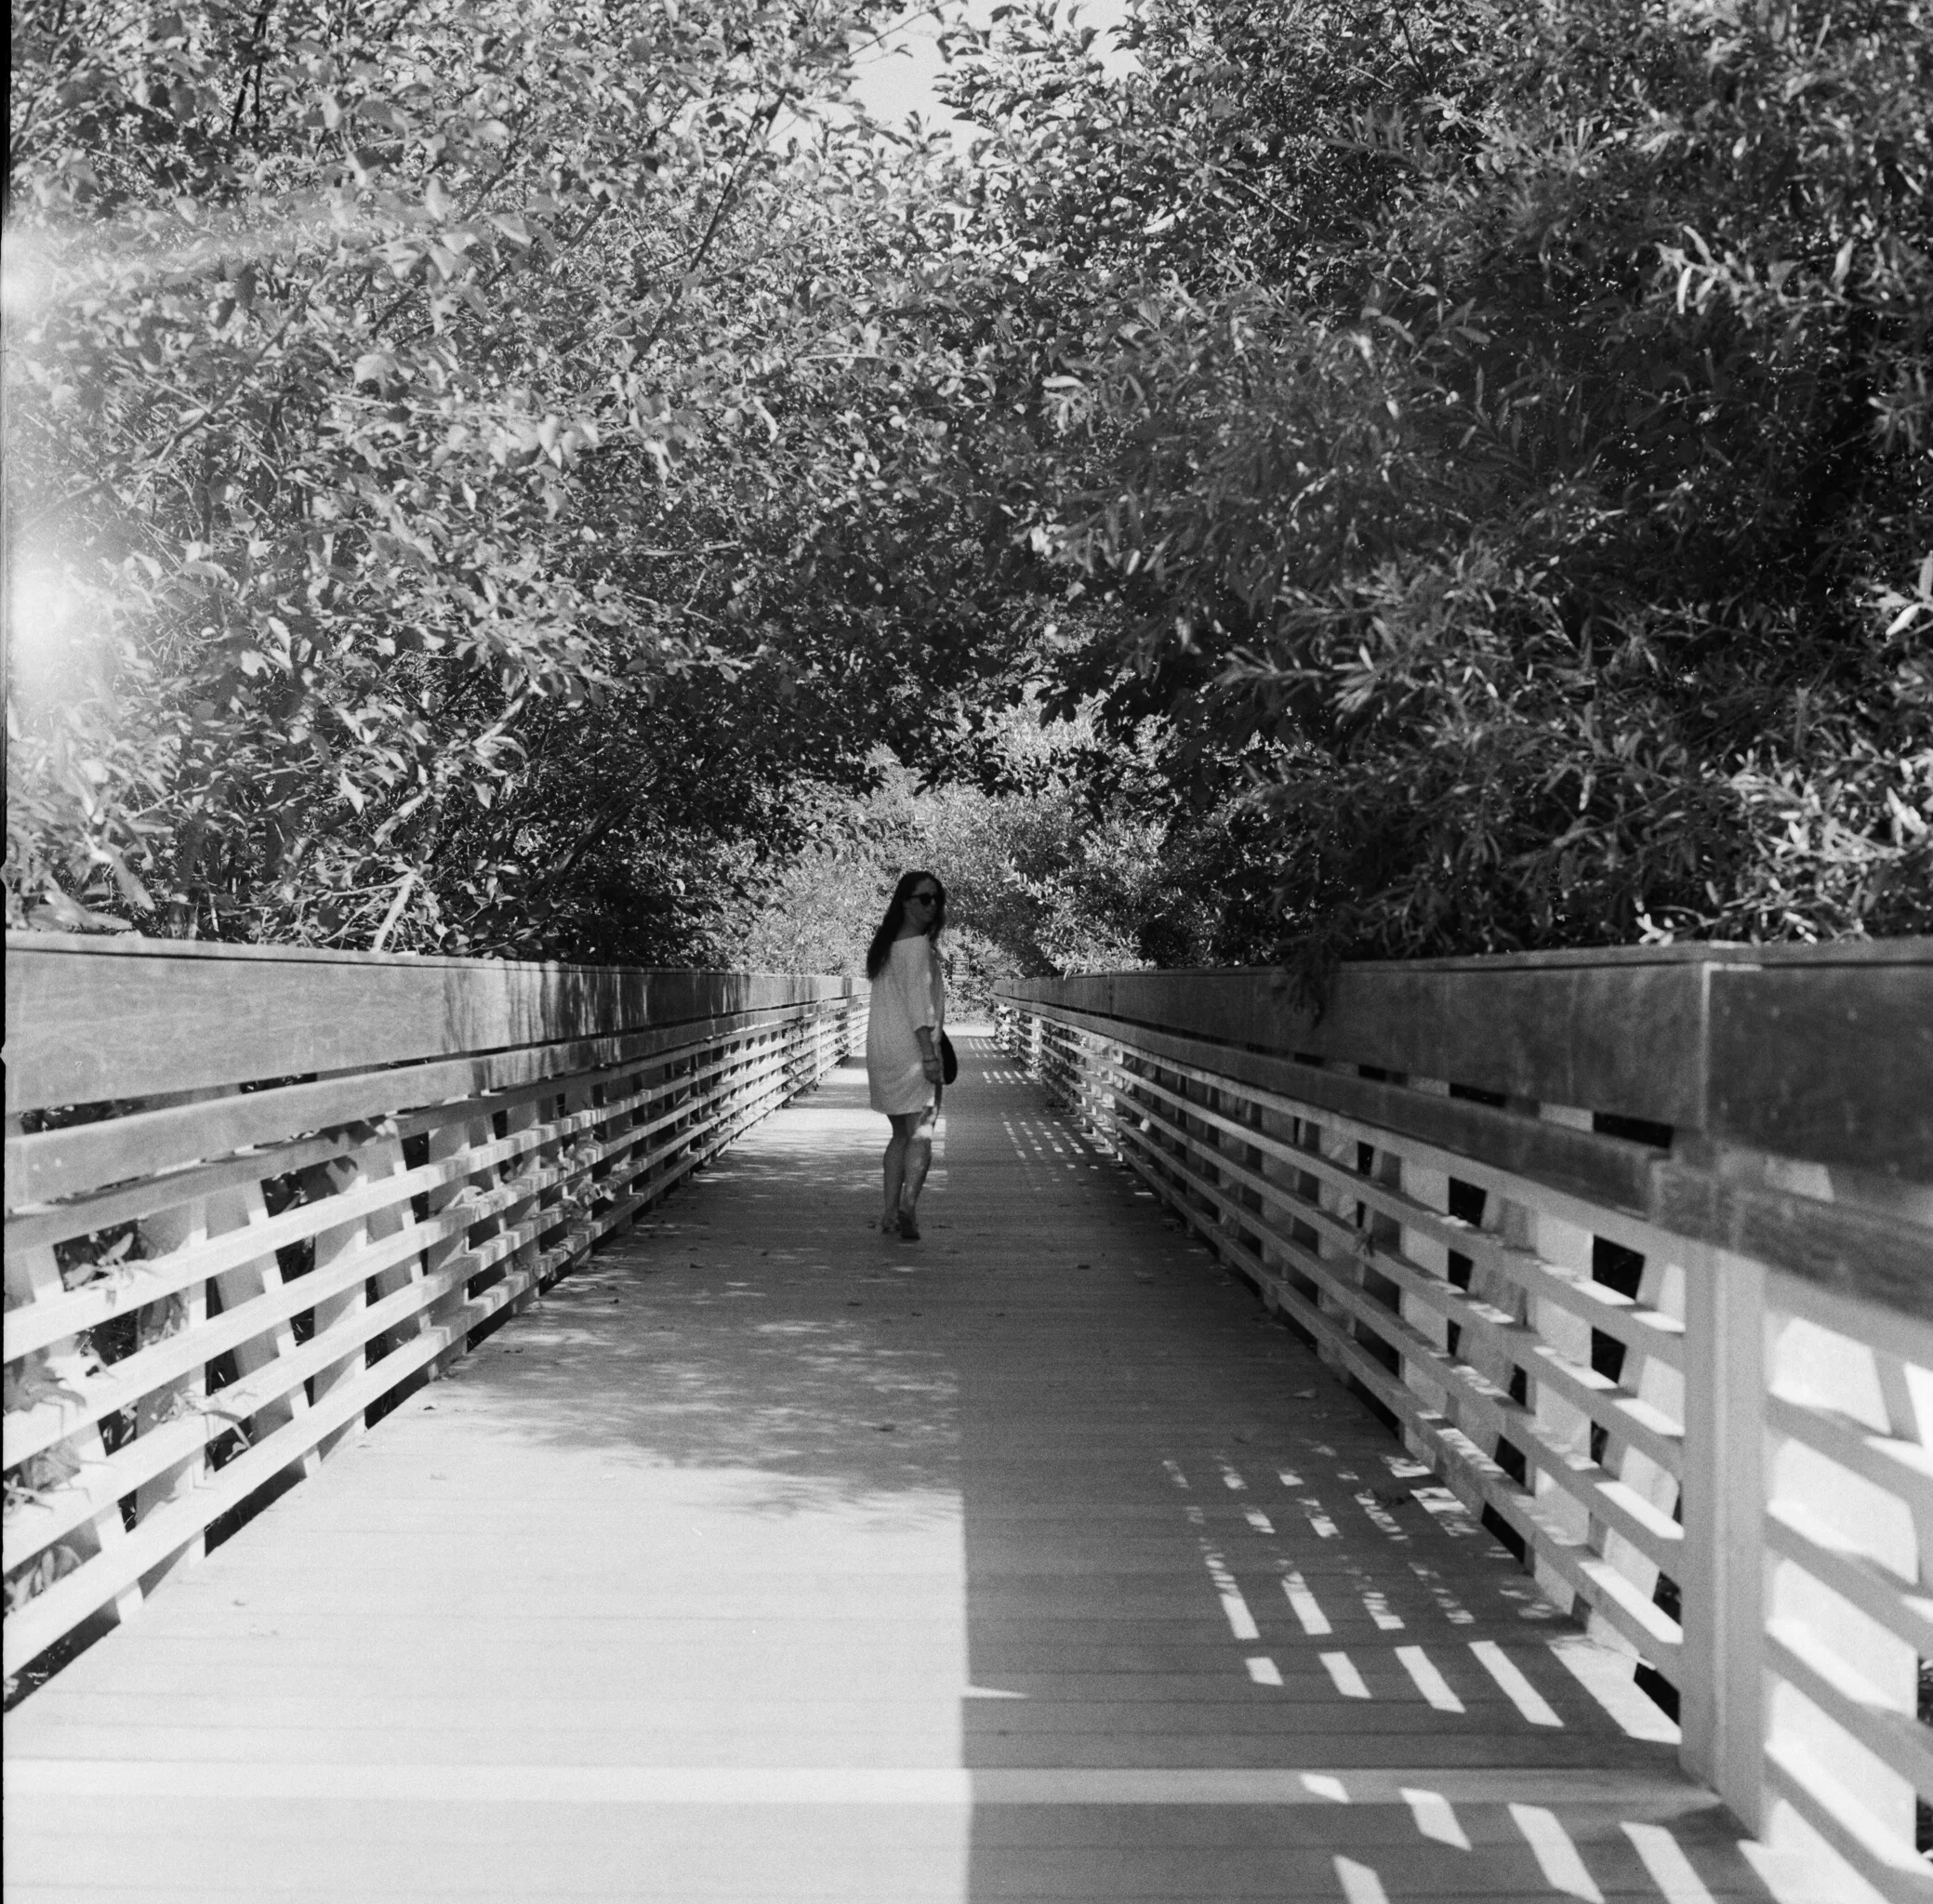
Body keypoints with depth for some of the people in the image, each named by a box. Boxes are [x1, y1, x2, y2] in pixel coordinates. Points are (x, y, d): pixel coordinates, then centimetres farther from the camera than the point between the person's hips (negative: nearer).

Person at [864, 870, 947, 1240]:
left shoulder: (885, 945, 16)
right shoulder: (917, 946, -11)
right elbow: (917, 1001, -18)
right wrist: (929, 1054, -20)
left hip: (880, 1050, 8)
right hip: (911, 1049, -8)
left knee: (901, 1134, 15)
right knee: (920, 1133, -10)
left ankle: (890, 1213, 12)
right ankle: (908, 1202, -26)